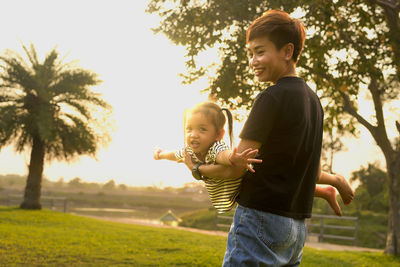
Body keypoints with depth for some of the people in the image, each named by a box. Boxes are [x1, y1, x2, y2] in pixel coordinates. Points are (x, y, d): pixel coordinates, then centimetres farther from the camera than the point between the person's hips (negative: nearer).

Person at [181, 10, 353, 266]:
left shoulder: (271, 98, -14)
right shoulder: (313, 99, 10)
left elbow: (235, 167, -12)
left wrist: (196, 168, 5)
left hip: (260, 218, -8)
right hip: (297, 226, 9)